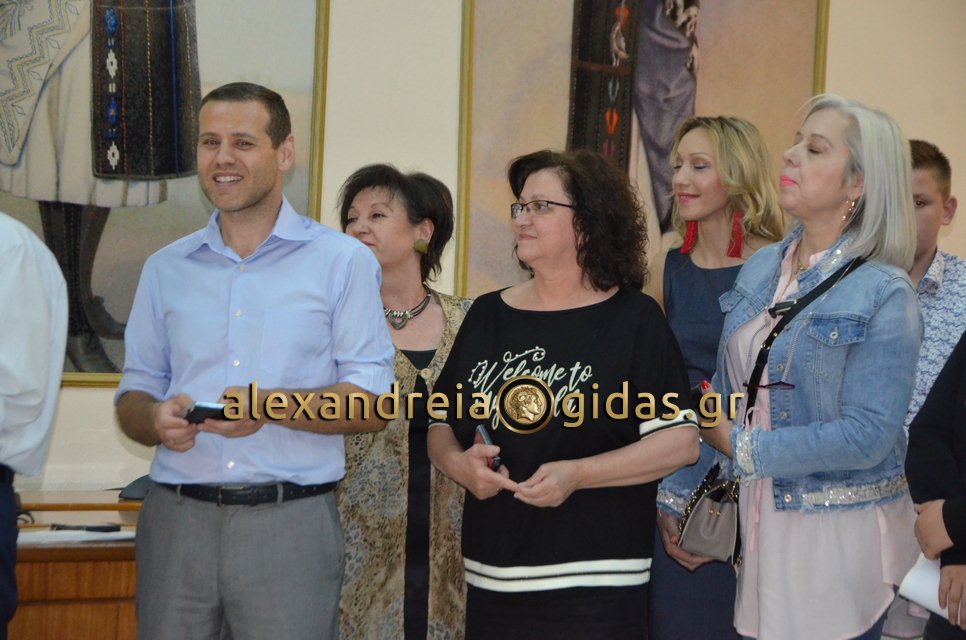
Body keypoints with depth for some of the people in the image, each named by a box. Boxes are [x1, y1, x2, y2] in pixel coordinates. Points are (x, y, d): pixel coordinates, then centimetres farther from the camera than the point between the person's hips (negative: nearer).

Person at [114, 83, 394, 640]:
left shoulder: (344, 262, 4)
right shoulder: (167, 268, 15)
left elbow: (373, 404, -2)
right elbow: (133, 395, 15)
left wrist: (273, 406, -18)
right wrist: (156, 418, -8)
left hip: (292, 524, -3)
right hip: (176, 518, 3)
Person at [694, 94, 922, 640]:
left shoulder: (884, 294, -14)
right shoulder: (760, 269, 6)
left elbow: (866, 436, -20)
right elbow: (726, 389, 10)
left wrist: (744, 449, -16)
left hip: (839, 533, -6)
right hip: (759, 516, 6)